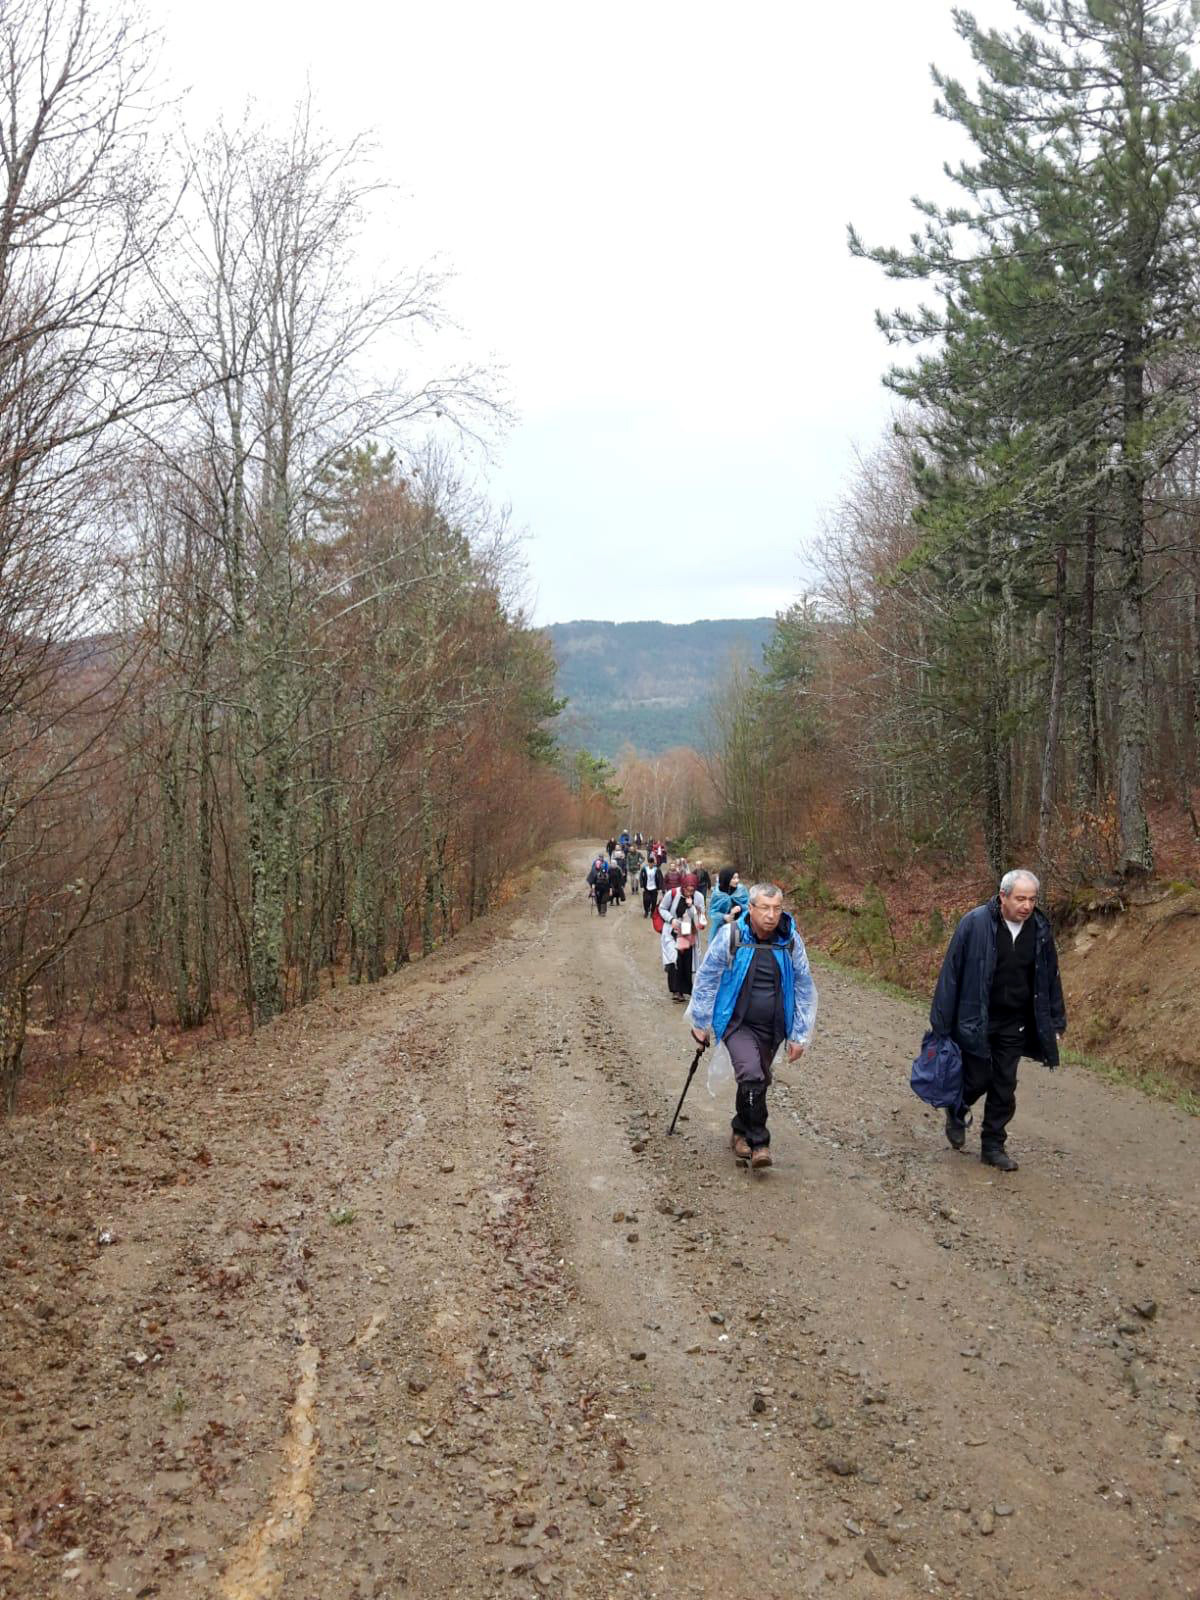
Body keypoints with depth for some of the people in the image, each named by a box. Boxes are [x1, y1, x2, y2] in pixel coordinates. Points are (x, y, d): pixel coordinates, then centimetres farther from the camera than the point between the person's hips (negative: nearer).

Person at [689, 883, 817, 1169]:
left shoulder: (791, 941, -7)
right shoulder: (730, 936, -15)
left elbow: (805, 990, 4)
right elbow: (706, 979, -3)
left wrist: (800, 1036, 5)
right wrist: (700, 1023, 2)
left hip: (771, 1028, 4)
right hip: (736, 1024, -3)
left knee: (757, 1081, 15)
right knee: (752, 1075, -23)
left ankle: (741, 1132, 40)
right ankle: (759, 1142, -8)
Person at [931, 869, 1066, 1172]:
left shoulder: (1040, 929, -1)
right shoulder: (975, 923, -16)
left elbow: (1050, 977, 11)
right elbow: (951, 972, -12)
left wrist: (1056, 1021, 13)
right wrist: (942, 1022, -11)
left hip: (1014, 1026, 4)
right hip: (975, 1022, -4)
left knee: (1005, 1089, 7)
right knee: (977, 1080, 2)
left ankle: (994, 1145, 23)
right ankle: (957, 1112, 34)